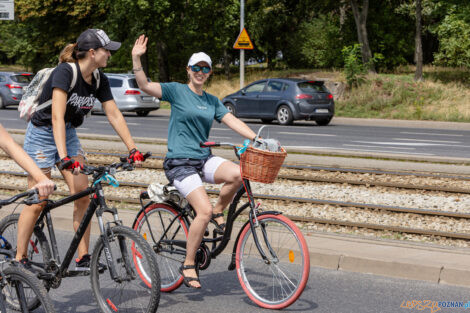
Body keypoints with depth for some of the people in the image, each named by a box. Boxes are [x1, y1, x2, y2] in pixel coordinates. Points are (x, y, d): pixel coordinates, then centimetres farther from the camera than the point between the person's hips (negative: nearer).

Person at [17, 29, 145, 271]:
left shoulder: (99, 80, -4)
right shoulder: (65, 72, -26)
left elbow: (114, 115, -1)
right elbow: (57, 116, -34)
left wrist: (132, 148, -8)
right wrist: (64, 157, -42)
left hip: (69, 133, 7)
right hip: (42, 134, -6)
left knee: (83, 196, -4)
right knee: (38, 202, -5)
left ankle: (83, 258, 2)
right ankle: (19, 258, 9)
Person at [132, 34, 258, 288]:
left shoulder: (212, 101, 15)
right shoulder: (177, 91, 0)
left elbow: (232, 121, 7)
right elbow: (144, 85, -12)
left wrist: (258, 140, -6)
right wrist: (136, 58, -26)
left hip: (204, 159, 5)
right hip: (179, 162, -5)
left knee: (237, 174, -26)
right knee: (204, 210, -21)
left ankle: (218, 211, 2)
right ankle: (188, 264, -5)